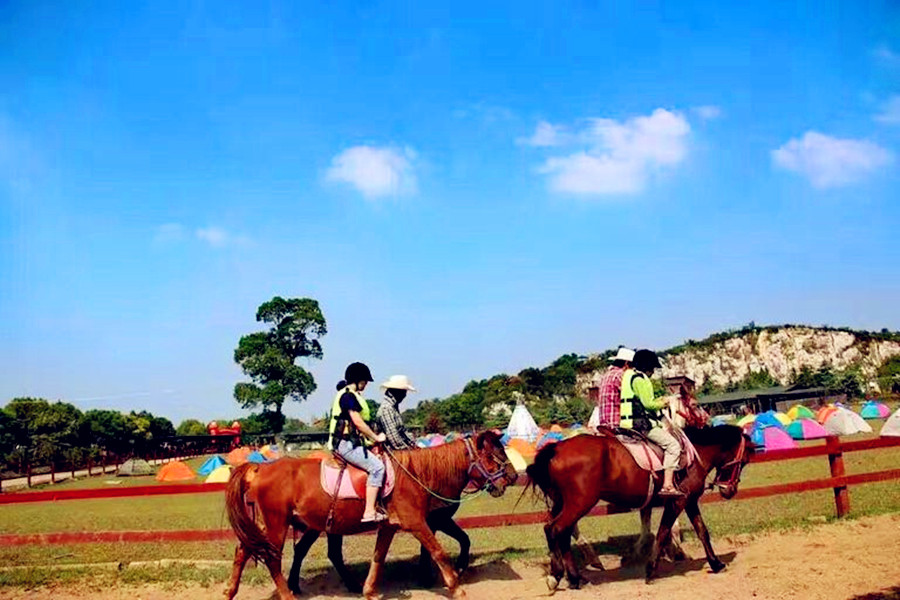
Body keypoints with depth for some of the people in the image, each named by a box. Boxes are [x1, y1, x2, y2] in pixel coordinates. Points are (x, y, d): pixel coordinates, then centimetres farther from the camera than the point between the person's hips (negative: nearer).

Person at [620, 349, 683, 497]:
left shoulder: (628, 376, 19)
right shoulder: (640, 379, -12)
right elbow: (648, 404, -17)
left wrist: (658, 402, 18)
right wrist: (662, 403, 1)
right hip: (641, 424, -10)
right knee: (673, 445, -8)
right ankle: (667, 485, -15)